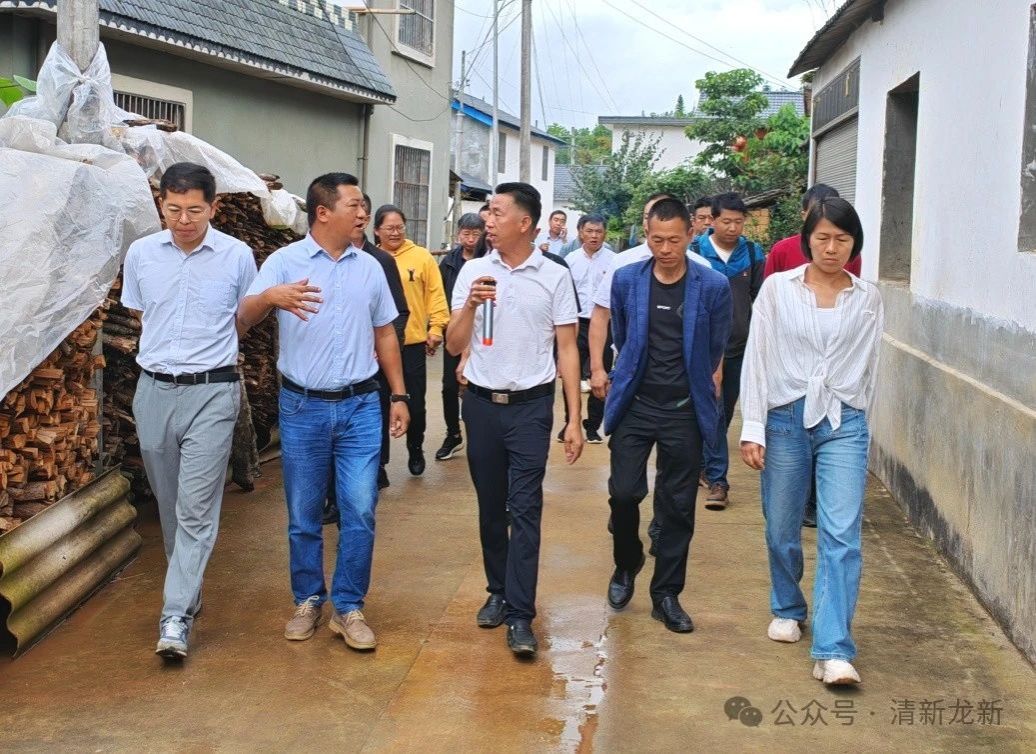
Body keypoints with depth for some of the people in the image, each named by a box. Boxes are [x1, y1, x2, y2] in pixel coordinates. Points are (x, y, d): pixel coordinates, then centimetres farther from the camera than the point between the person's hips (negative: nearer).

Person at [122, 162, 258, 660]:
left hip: (212, 393, -3)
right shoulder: (140, 254, 2)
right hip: (154, 390, 3)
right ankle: (188, 585, 31)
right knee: (169, 502, 14)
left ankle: (176, 616, -8)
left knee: (197, 507, -8)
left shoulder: (238, 256, -5)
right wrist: (168, 349, 13)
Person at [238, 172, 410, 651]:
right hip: (303, 408, -2)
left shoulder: (369, 267, 7)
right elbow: (242, 322, -12)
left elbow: (385, 334, 15)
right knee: (303, 516, 8)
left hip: (360, 405, 2)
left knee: (359, 512, -2)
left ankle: (348, 607, 10)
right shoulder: (284, 262, -3)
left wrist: (399, 396, 12)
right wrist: (269, 297, -33)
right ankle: (308, 601, 24)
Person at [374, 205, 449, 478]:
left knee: (415, 403, 9)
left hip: (414, 342, 0)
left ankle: (415, 450, 32)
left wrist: (436, 328, -4)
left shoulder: (421, 256, -1)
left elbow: (435, 294, 1)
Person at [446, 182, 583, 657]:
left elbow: (567, 351, 0)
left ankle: (520, 615, -5)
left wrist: (574, 420, -4)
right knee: (490, 506, 11)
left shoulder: (554, 277, -2)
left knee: (525, 508, -6)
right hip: (481, 403, 3)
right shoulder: (473, 272, 4)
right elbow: (454, 346, 5)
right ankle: (498, 592, 26)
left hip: (531, 405, -3)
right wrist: (470, 305, -13)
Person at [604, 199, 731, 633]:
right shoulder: (626, 280, -1)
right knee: (624, 492, -3)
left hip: (684, 411, -1)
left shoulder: (713, 287, -6)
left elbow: (715, 350, 7)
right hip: (635, 405, 1)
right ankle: (626, 565, 26)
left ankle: (666, 595, 19)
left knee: (678, 507, 6)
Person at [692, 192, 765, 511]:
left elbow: (760, 300, 9)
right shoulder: (695, 253, -4)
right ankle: (717, 479, -5)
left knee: (726, 410, 13)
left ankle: (706, 462, 31)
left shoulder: (753, 254, 4)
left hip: (739, 346, 4)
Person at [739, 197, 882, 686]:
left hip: (844, 424, 0)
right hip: (785, 419, 0)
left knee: (841, 535, -11)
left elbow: (868, 368, 14)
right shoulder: (778, 288, 1)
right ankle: (788, 610, 37)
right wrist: (752, 427, -5)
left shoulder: (868, 299, 6)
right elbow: (756, 358, 0)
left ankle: (833, 650, -11)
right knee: (781, 531, 11)